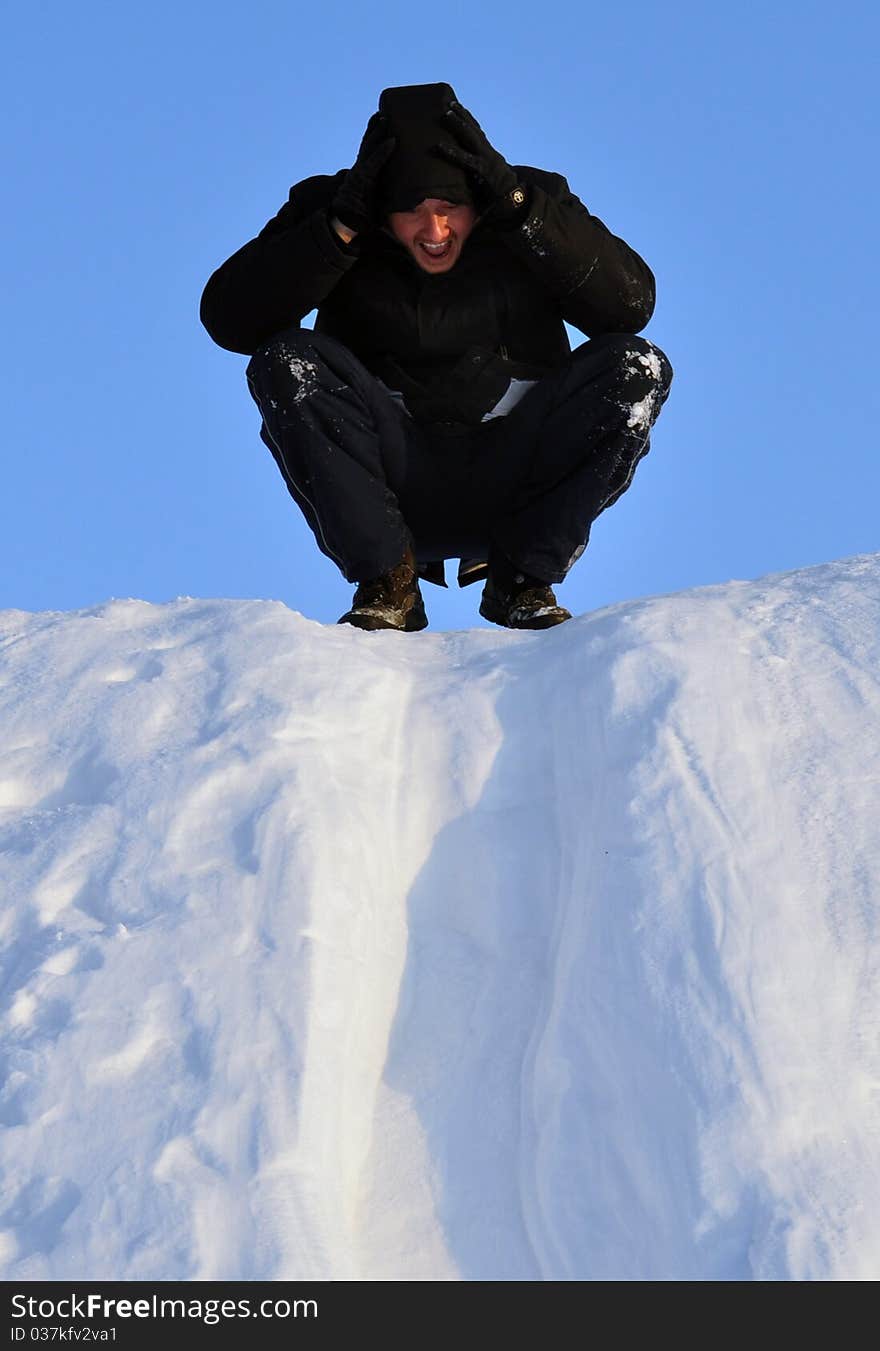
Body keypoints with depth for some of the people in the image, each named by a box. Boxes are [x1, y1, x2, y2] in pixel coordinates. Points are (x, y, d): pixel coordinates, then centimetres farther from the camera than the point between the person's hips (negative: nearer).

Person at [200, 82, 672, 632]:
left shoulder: (536, 207, -5)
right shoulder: (331, 213, -6)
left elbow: (632, 303, -19)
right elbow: (229, 320, -17)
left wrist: (517, 206, -26)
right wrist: (341, 226, -25)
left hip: (514, 489, 1)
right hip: (389, 491, 0)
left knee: (638, 368, -21)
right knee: (284, 362, -24)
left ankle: (523, 577, -8)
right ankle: (386, 580, -14)